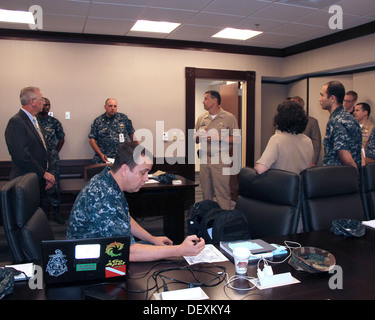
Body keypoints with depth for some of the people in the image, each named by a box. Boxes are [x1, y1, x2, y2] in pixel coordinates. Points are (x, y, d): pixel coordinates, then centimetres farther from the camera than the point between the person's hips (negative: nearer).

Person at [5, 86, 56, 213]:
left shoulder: (35, 122, 14)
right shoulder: (16, 122, -15)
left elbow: (45, 149, 13)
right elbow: (22, 156, -21)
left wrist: (50, 173, 1)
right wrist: (44, 173, -13)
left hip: (41, 183, 8)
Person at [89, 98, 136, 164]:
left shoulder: (123, 118, 12)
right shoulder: (98, 121, 9)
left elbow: (132, 134, 16)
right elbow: (92, 139, 6)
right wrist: (101, 154, -6)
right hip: (104, 157, 0)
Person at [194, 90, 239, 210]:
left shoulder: (229, 118, 1)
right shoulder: (201, 118, 14)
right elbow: (195, 139, 17)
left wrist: (220, 137, -14)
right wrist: (199, 136, -5)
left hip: (220, 159, -4)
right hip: (204, 158, 5)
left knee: (222, 193, -5)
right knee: (206, 192, 10)